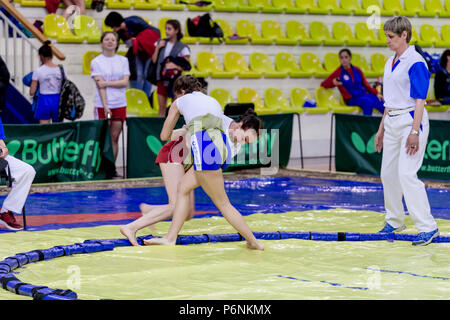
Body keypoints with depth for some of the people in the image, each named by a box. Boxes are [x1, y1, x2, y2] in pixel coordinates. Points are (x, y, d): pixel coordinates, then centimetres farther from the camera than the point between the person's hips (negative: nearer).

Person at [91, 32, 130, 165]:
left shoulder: (123, 60, 8)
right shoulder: (96, 62, -1)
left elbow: (125, 82, -2)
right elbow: (100, 86, -9)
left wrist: (107, 83, -13)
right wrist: (105, 107, -17)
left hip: (120, 104, 3)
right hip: (102, 105, -3)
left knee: (115, 138, 5)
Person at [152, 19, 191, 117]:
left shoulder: (182, 48, -6)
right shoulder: (161, 43, 7)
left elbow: (187, 66, -6)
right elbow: (154, 60, 6)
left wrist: (175, 66, -18)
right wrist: (158, 48, -5)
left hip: (174, 80, -4)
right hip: (162, 79, 4)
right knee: (162, 108, 8)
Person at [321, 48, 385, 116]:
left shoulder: (357, 70, 11)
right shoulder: (338, 73, 1)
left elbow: (366, 84, 19)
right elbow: (323, 84, 1)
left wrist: (376, 93, 8)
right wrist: (333, 83, -19)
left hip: (364, 95, 4)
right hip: (352, 100, -4)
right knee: (368, 102, -34)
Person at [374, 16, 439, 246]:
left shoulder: (415, 62, -12)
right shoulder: (390, 63, 14)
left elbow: (420, 99, -17)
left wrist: (415, 131, -23)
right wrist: (381, 129, 21)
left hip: (411, 121, -9)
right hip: (392, 122, 9)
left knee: (407, 174, -16)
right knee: (388, 173, 11)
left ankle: (427, 227, -12)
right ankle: (394, 222, 27)